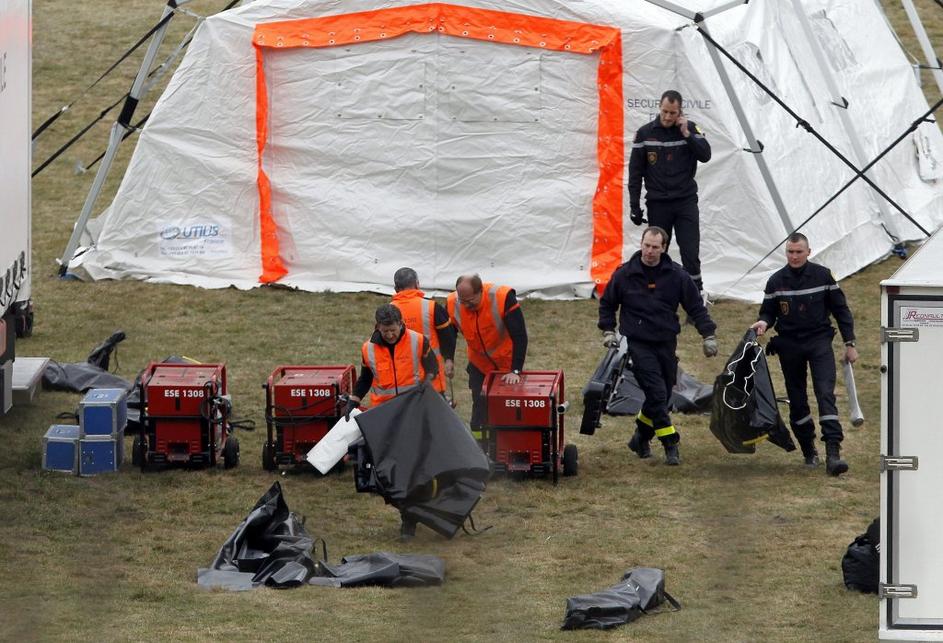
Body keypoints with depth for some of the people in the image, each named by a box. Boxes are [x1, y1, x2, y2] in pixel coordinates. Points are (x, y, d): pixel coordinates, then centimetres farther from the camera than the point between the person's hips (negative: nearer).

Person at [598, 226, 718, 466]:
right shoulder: (625, 274, -3)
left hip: (666, 343, 3)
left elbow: (695, 306, 7)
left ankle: (641, 437, 31)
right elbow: (607, 303, 12)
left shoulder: (676, 275, 0)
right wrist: (608, 331, 4)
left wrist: (708, 335, 2)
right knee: (656, 393, -15)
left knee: (662, 396, 9)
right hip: (638, 344, -3)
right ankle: (671, 445, -11)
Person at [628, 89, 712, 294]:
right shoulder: (645, 133, 0)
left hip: (686, 201, -1)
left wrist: (686, 134, -17)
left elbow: (705, 155, -9)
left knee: (690, 252, -8)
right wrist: (634, 206, 0)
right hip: (657, 204, 1)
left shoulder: (690, 129, 1)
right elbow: (635, 171, 3)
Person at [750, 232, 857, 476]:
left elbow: (840, 309, 6)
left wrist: (849, 343, 4)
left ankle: (833, 452, -24)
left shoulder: (822, 276, 0)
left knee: (826, 394, -16)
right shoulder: (776, 281, 3)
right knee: (797, 400, 6)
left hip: (819, 340, -2)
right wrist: (763, 322, -14)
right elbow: (768, 312, 11)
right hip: (789, 345, 2)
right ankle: (809, 451, 20)